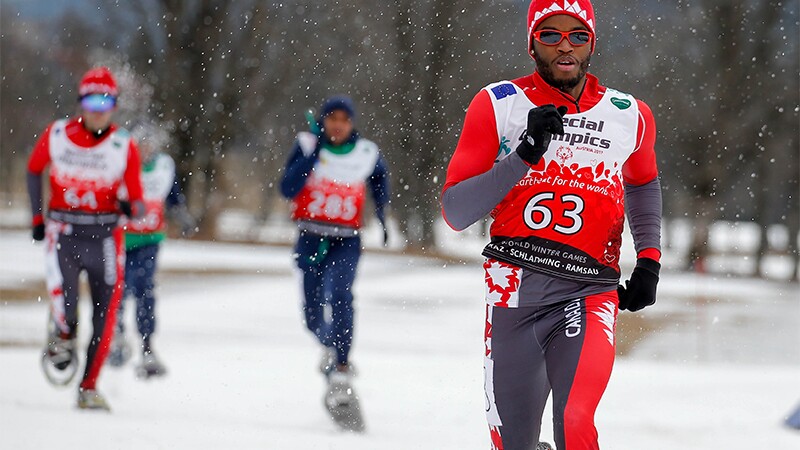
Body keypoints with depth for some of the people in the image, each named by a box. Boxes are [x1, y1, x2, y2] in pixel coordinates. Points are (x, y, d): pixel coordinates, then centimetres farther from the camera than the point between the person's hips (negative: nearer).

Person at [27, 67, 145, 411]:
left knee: (106, 313, -2)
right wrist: (37, 216, 15)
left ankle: (88, 389, 12)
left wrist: (135, 208, -28)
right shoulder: (56, 136, -2)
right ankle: (62, 340, 18)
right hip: (63, 231, 0)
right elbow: (34, 170, 17)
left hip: (104, 235, 1)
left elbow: (136, 198, -4)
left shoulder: (124, 146, -5)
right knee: (63, 302, -19)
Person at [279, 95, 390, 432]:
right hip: (311, 239, 1)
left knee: (339, 293, -28)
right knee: (314, 318, 4)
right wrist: (313, 152, -21)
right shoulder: (308, 145, -4)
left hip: (346, 242, -1)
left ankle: (342, 374, -32)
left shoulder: (366, 154, 0)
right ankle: (330, 348, 40)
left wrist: (381, 213, 13)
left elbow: (380, 176, 24)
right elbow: (288, 189, -17)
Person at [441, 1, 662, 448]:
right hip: (513, 293, 1)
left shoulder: (630, 117, 5)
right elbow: (455, 211, -6)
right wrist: (525, 154, -17)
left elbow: (643, 182, 29)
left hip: (588, 295, -1)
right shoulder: (499, 105, -1)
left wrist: (649, 258, 15)